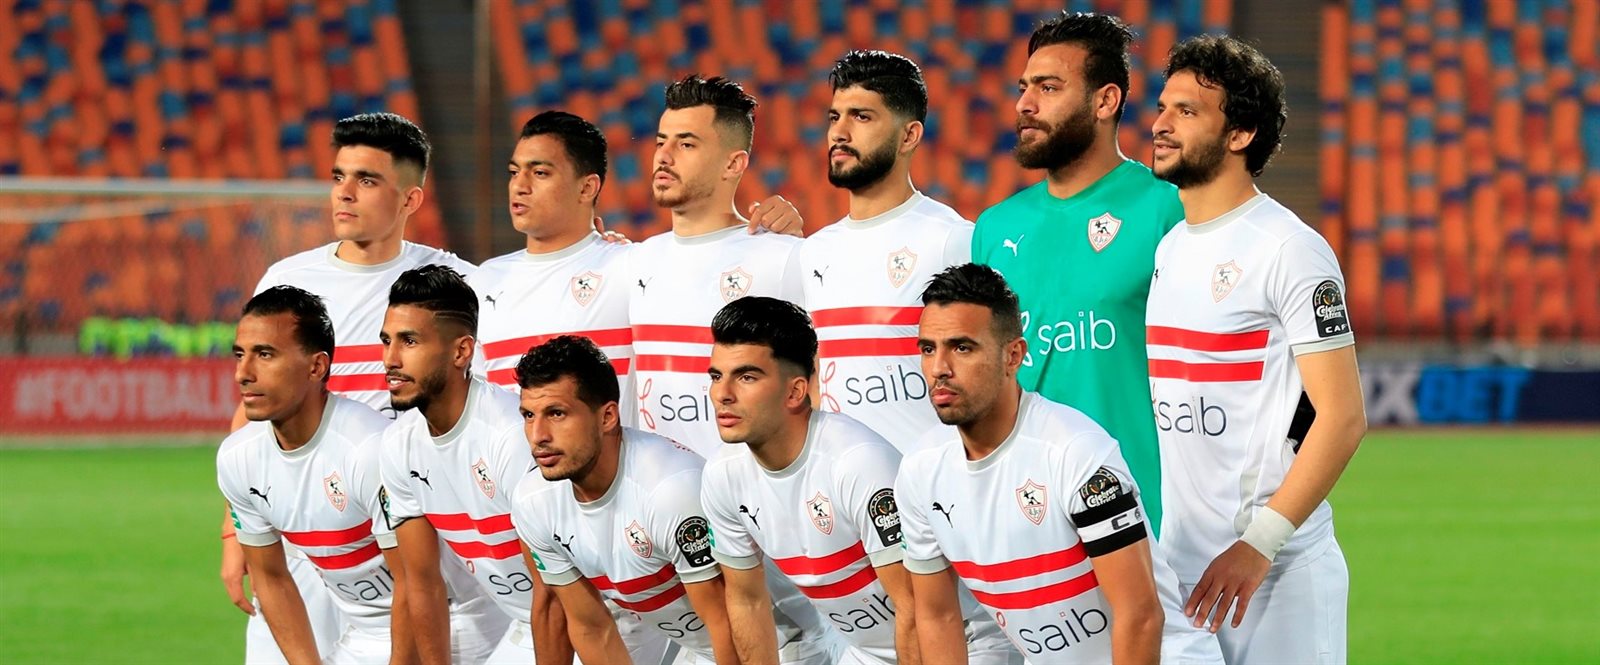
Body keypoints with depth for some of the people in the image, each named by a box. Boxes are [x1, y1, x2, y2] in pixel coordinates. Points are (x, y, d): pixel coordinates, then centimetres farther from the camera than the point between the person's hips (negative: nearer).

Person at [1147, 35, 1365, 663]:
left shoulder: (1288, 250, -9)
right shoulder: (1167, 248, 14)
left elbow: (1343, 417, -15)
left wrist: (1259, 544, -20)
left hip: (1278, 567, -7)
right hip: (1178, 563, 7)